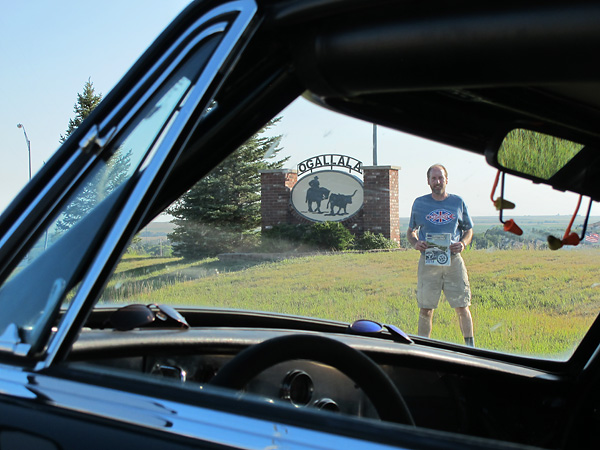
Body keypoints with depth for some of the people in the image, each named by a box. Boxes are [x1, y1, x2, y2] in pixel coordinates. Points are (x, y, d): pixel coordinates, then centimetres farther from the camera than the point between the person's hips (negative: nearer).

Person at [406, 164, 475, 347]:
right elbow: (410, 232, 15)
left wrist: (463, 243, -5)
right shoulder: (419, 203, 8)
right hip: (428, 262, 0)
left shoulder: (457, 202, 9)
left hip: (453, 261, 0)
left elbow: (469, 230, 16)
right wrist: (416, 243, -7)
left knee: (462, 307, -1)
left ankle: (470, 346, 9)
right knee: (425, 310, 0)